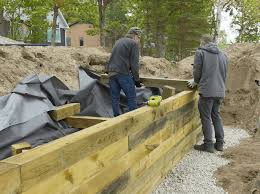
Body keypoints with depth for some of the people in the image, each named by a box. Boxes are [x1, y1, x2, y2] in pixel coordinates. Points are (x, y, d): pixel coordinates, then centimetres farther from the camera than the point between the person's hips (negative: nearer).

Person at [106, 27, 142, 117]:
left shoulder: (118, 41, 23)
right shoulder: (133, 43, -1)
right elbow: (134, 63, -6)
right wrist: (136, 80, -1)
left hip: (111, 72, 7)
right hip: (123, 73, -7)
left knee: (115, 97, 10)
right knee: (131, 97, 0)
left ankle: (116, 117, 13)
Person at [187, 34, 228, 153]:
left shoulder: (200, 52, -4)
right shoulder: (223, 54, 15)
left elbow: (197, 71, -4)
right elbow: (225, 74, 19)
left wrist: (195, 81, 15)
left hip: (207, 91, -6)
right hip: (220, 91, 6)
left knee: (206, 117, 2)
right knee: (216, 116, 17)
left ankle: (208, 144, 5)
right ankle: (219, 143, 21)